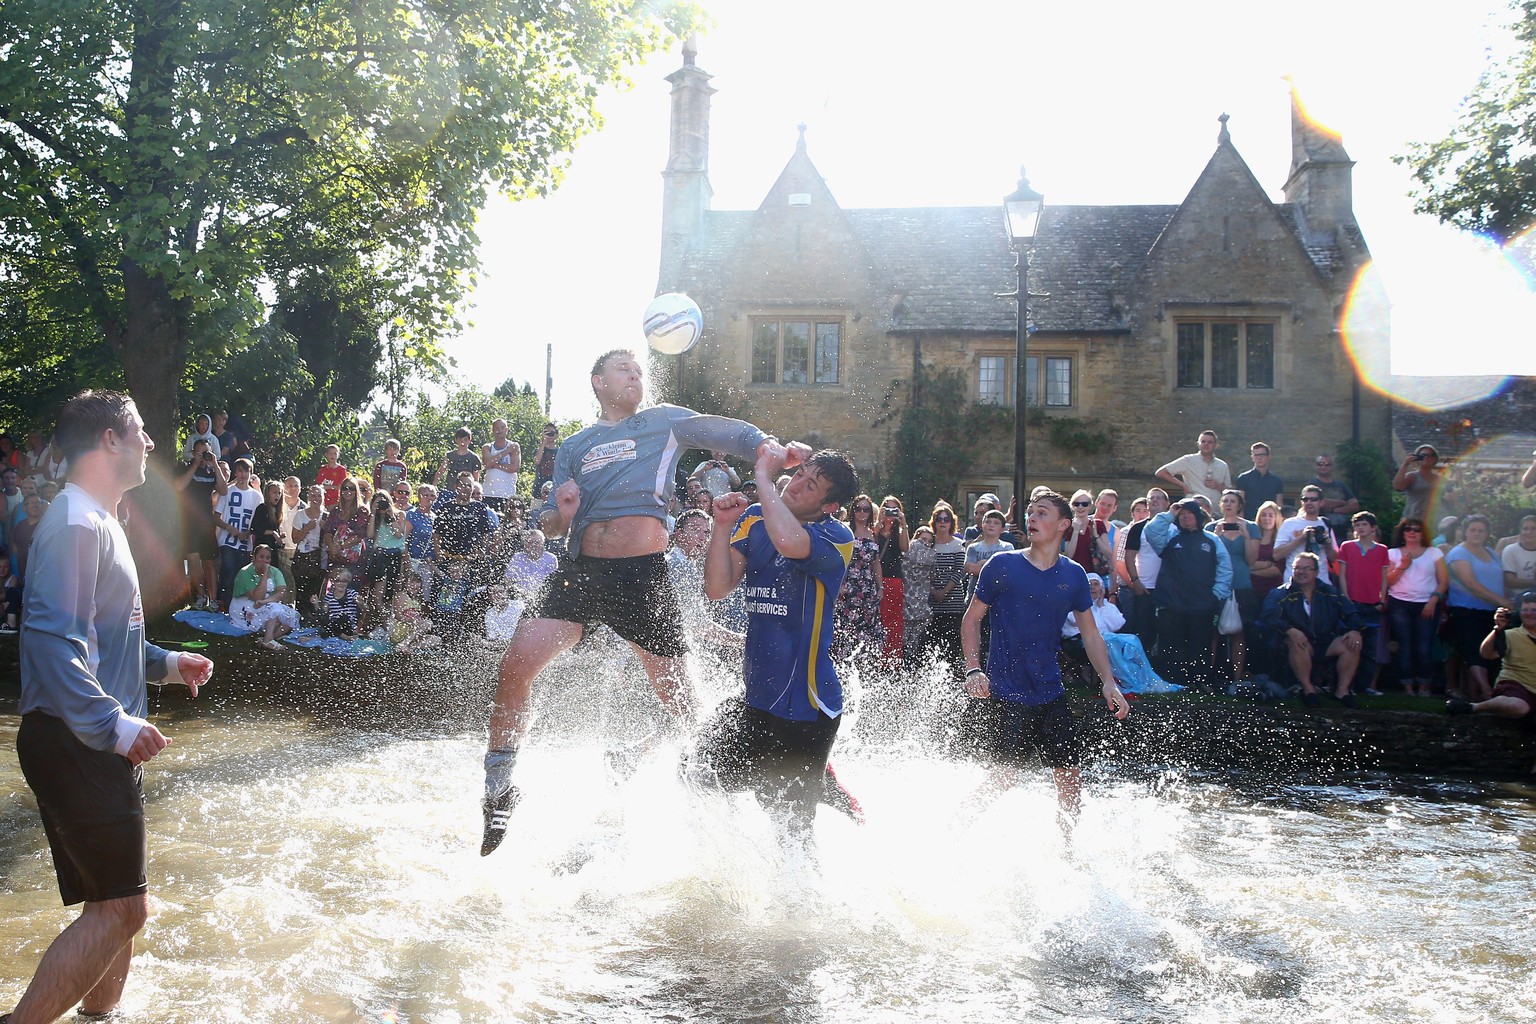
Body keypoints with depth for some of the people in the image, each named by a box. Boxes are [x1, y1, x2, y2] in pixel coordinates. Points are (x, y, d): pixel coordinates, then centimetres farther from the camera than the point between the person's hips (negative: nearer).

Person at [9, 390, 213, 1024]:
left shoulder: (100, 522, 18)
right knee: (119, 908, -10)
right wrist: (114, 723, -30)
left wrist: (165, 664, 18)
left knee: (120, 900, 18)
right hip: (77, 743, -11)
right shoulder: (75, 524, -16)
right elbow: (51, 638, -26)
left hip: (97, 744, 11)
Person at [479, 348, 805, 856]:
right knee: (516, 665, -11)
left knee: (674, 690, 1)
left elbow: (733, 433, 9)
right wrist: (560, 513, -5)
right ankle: (499, 789, 4)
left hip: (642, 574, -2)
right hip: (580, 570, 2)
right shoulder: (573, 447, 20)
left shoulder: (665, 422, 13)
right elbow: (549, 524, 19)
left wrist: (772, 448, -12)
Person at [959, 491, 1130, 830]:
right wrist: (973, 670, -11)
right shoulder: (1002, 565, -4)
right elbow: (972, 619, 1)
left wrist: (1108, 682, 0)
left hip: (1050, 694, 4)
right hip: (1002, 695, -4)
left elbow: (1090, 633, 11)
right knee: (1002, 777, -4)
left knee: (1071, 777, 5)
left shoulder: (1073, 575, 5)